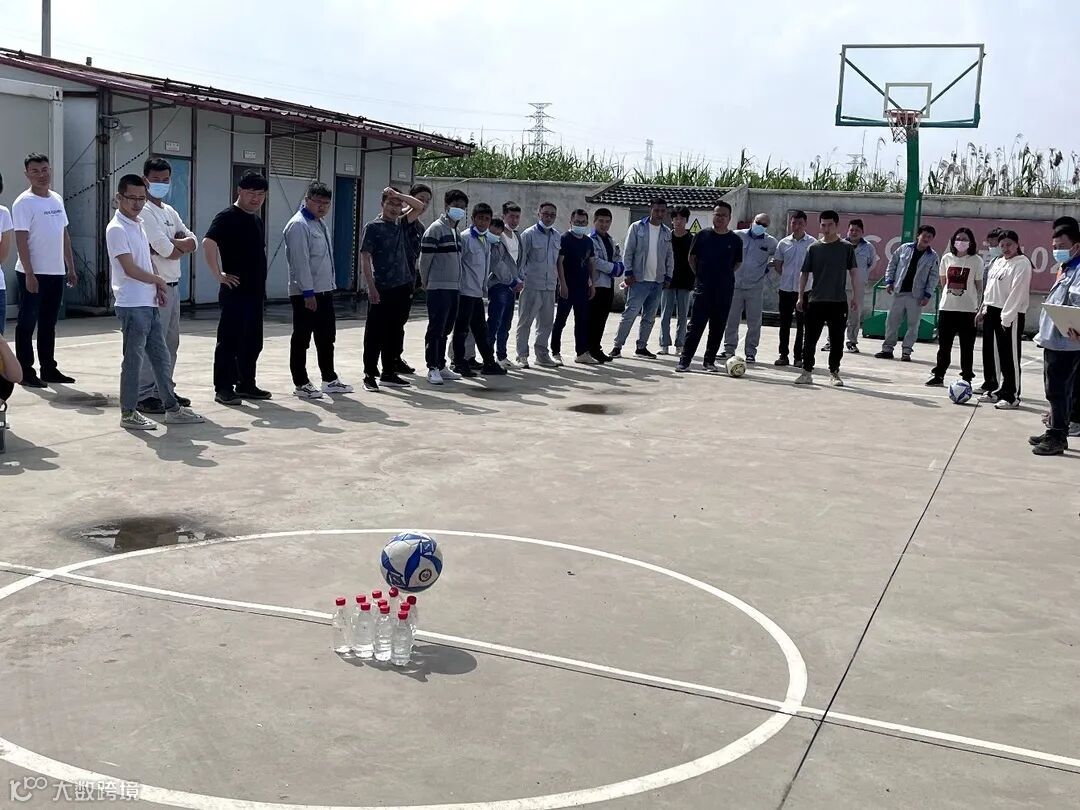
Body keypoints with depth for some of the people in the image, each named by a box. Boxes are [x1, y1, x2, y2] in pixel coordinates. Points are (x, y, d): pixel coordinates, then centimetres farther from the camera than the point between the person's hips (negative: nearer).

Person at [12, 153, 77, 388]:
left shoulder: (57, 199, 11)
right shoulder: (24, 203, -9)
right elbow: (21, 240, -14)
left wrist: (70, 267, 14)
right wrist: (29, 274, -19)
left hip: (56, 273, 7)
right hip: (33, 274, -7)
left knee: (48, 324, 13)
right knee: (27, 323, 0)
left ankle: (48, 368, 21)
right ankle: (26, 372, 5)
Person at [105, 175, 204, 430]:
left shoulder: (138, 225, 15)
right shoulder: (117, 229, -12)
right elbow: (130, 269, -17)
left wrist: (157, 287, 4)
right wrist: (159, 281, -4)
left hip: (150, 304, 9)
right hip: (132, 305, -9)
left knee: (162, 358, 12)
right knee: (133, 360, -1)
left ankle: (172, 408, 20)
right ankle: (128, 413, 8)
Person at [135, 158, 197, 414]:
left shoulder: (170, 212, 17)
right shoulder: (144, 211, -10)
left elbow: (193, 242, 7)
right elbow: (165, 248, -18)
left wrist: (171, 245, -11)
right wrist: (181, 245, 1)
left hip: (173, 284, 9)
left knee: (170, 341, 14)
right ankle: (145, 395, -4)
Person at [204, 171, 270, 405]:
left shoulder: (257, 220, 16)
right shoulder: (228, 217, -10)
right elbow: (208, 243, -24)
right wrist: (219, 275, -21)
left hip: (255, 292, 8)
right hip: (235, 292, -8)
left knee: (252, 343, 13)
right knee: (229, 342, -2)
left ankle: (246, 385, 23)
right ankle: (223, 389, 3)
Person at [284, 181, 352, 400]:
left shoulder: (320, 223, 15)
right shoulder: (299, 225, -14)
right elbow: (300, 261, -20)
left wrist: (329, 286, 17)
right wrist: (308, 292, -22)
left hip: (324, 290, 9)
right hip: (306, 293, -9)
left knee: (327, 337, 15)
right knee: (301, 339, 1)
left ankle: (330, 380, 24)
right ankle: (301, 384, 8)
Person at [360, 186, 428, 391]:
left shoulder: (401, 224, 13)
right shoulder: (373, 227, -4)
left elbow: (420, 207, 11)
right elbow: (365, 259, -7)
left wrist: (398, 195, 0)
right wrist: (371, 287, -14)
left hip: (402, 287, 6)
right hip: (381, 289, -6)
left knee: (395, 332, 11)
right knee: (375, 333, -1)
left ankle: (389, 373, 19)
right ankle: (369, 375, 4)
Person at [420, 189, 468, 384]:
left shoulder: (456, 231, 16)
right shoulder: (436, 229, -9)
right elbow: (425, 258, -9)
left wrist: (458, 282, 18)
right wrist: (426, 282, -1)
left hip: (454, 287, 8)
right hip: (438, 288, -8)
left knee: (446, 329, 13)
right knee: (436, 329, -5)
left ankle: (441, 366, 20)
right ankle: (432, 368, -1)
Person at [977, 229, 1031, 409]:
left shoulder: (1022, 263, -10)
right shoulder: (998, 262, 16)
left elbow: (1017, 293, -16)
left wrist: (1006, 319, -20)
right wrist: (983, 310, 18)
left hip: (1010, 315, -9)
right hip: (992, 311, 9)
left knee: (1010, 356, -5)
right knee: (991, 353, 12)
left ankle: (1012, 396, 1)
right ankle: (996, 391, 22)